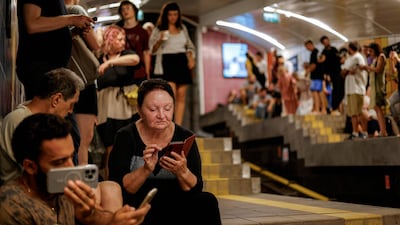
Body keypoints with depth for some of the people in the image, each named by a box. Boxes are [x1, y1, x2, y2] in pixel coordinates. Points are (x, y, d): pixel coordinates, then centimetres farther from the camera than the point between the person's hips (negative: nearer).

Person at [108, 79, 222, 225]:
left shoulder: (185, 137, 1)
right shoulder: (126, 137, -4)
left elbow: (195, 189, -5)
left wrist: (182, 172, -26)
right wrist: (146, 170, -29)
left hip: (176, 209, 2)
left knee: (207, 201, -25)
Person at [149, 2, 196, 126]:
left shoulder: (183, 28, 15)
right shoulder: (158, 29, 3)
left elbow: (189, 46, 21)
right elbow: (152, 50, 1)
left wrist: (191, 59, 4)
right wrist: (160, 40, -17)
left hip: (182, 63, 4)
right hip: (167, 63, -4)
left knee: (181, 97, 1)